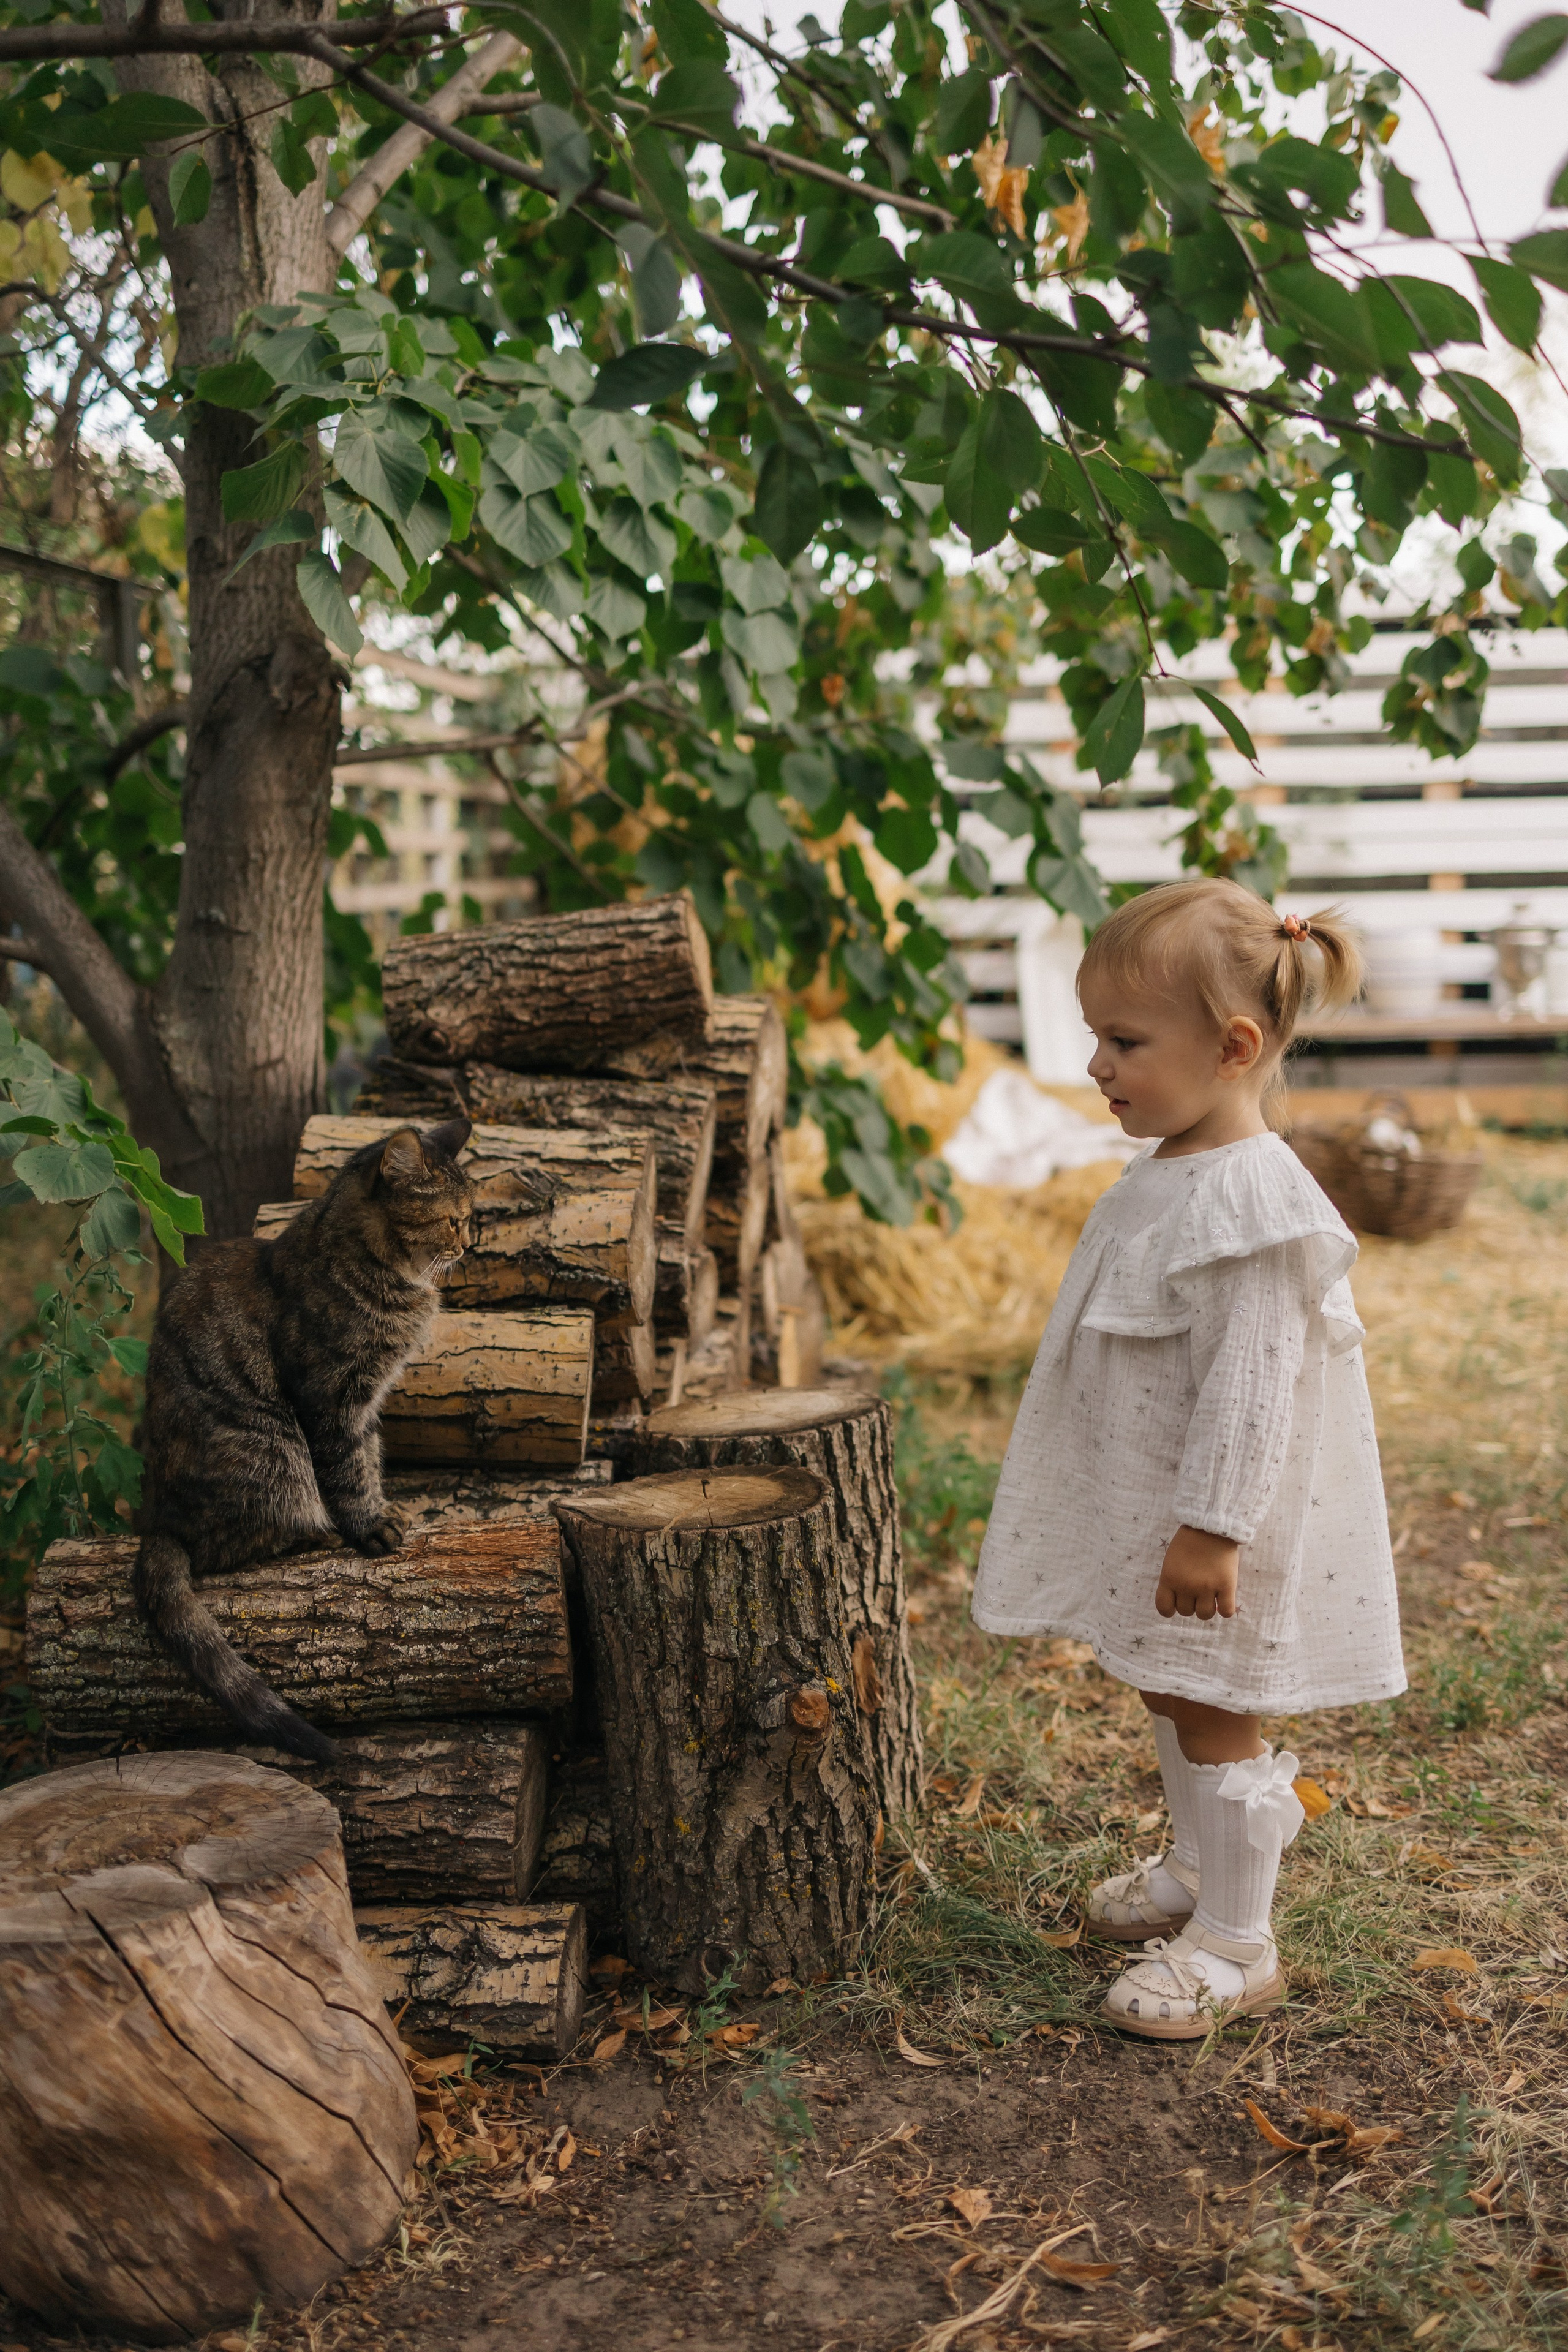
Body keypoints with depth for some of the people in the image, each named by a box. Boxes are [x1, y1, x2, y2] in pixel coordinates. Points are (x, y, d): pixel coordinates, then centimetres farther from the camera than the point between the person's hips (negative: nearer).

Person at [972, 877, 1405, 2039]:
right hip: (1151, 1504, 9)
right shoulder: (1169, 1173, 5)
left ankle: (1236, 1945, 20)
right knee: (1173, 1697, 23)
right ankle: (1202, 1869, 43)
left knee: (1214, 1715, 4)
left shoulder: (1251, 1199, -26)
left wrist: (1212, 1529, -25)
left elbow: (1250, 1383, -27)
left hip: (1217, 1521, -9)